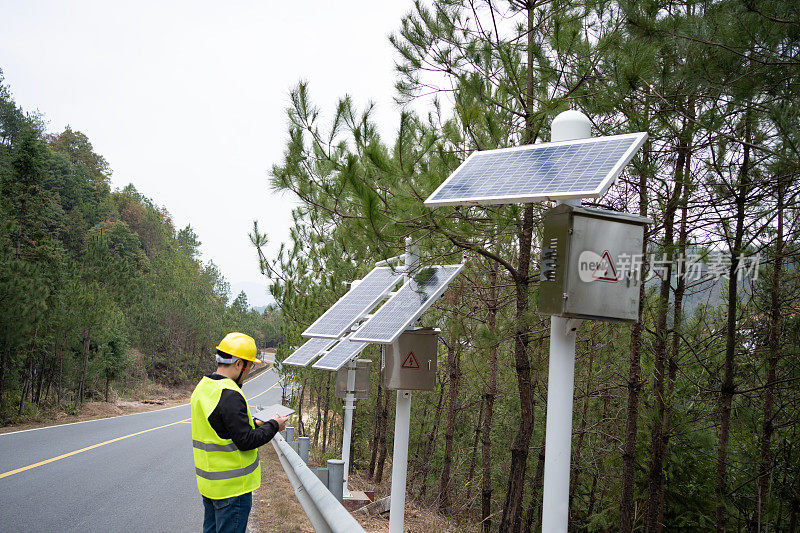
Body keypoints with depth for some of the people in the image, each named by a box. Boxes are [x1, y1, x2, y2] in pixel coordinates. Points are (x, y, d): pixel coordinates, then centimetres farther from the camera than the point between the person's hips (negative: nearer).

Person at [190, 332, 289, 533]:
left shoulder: (203, 387, 7)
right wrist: (273, 426, -9)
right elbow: (246, 441, -23)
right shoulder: (229, 396, -24)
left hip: (208, 482, 9)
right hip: (232, 486, -9)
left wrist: (252, 423, 13)